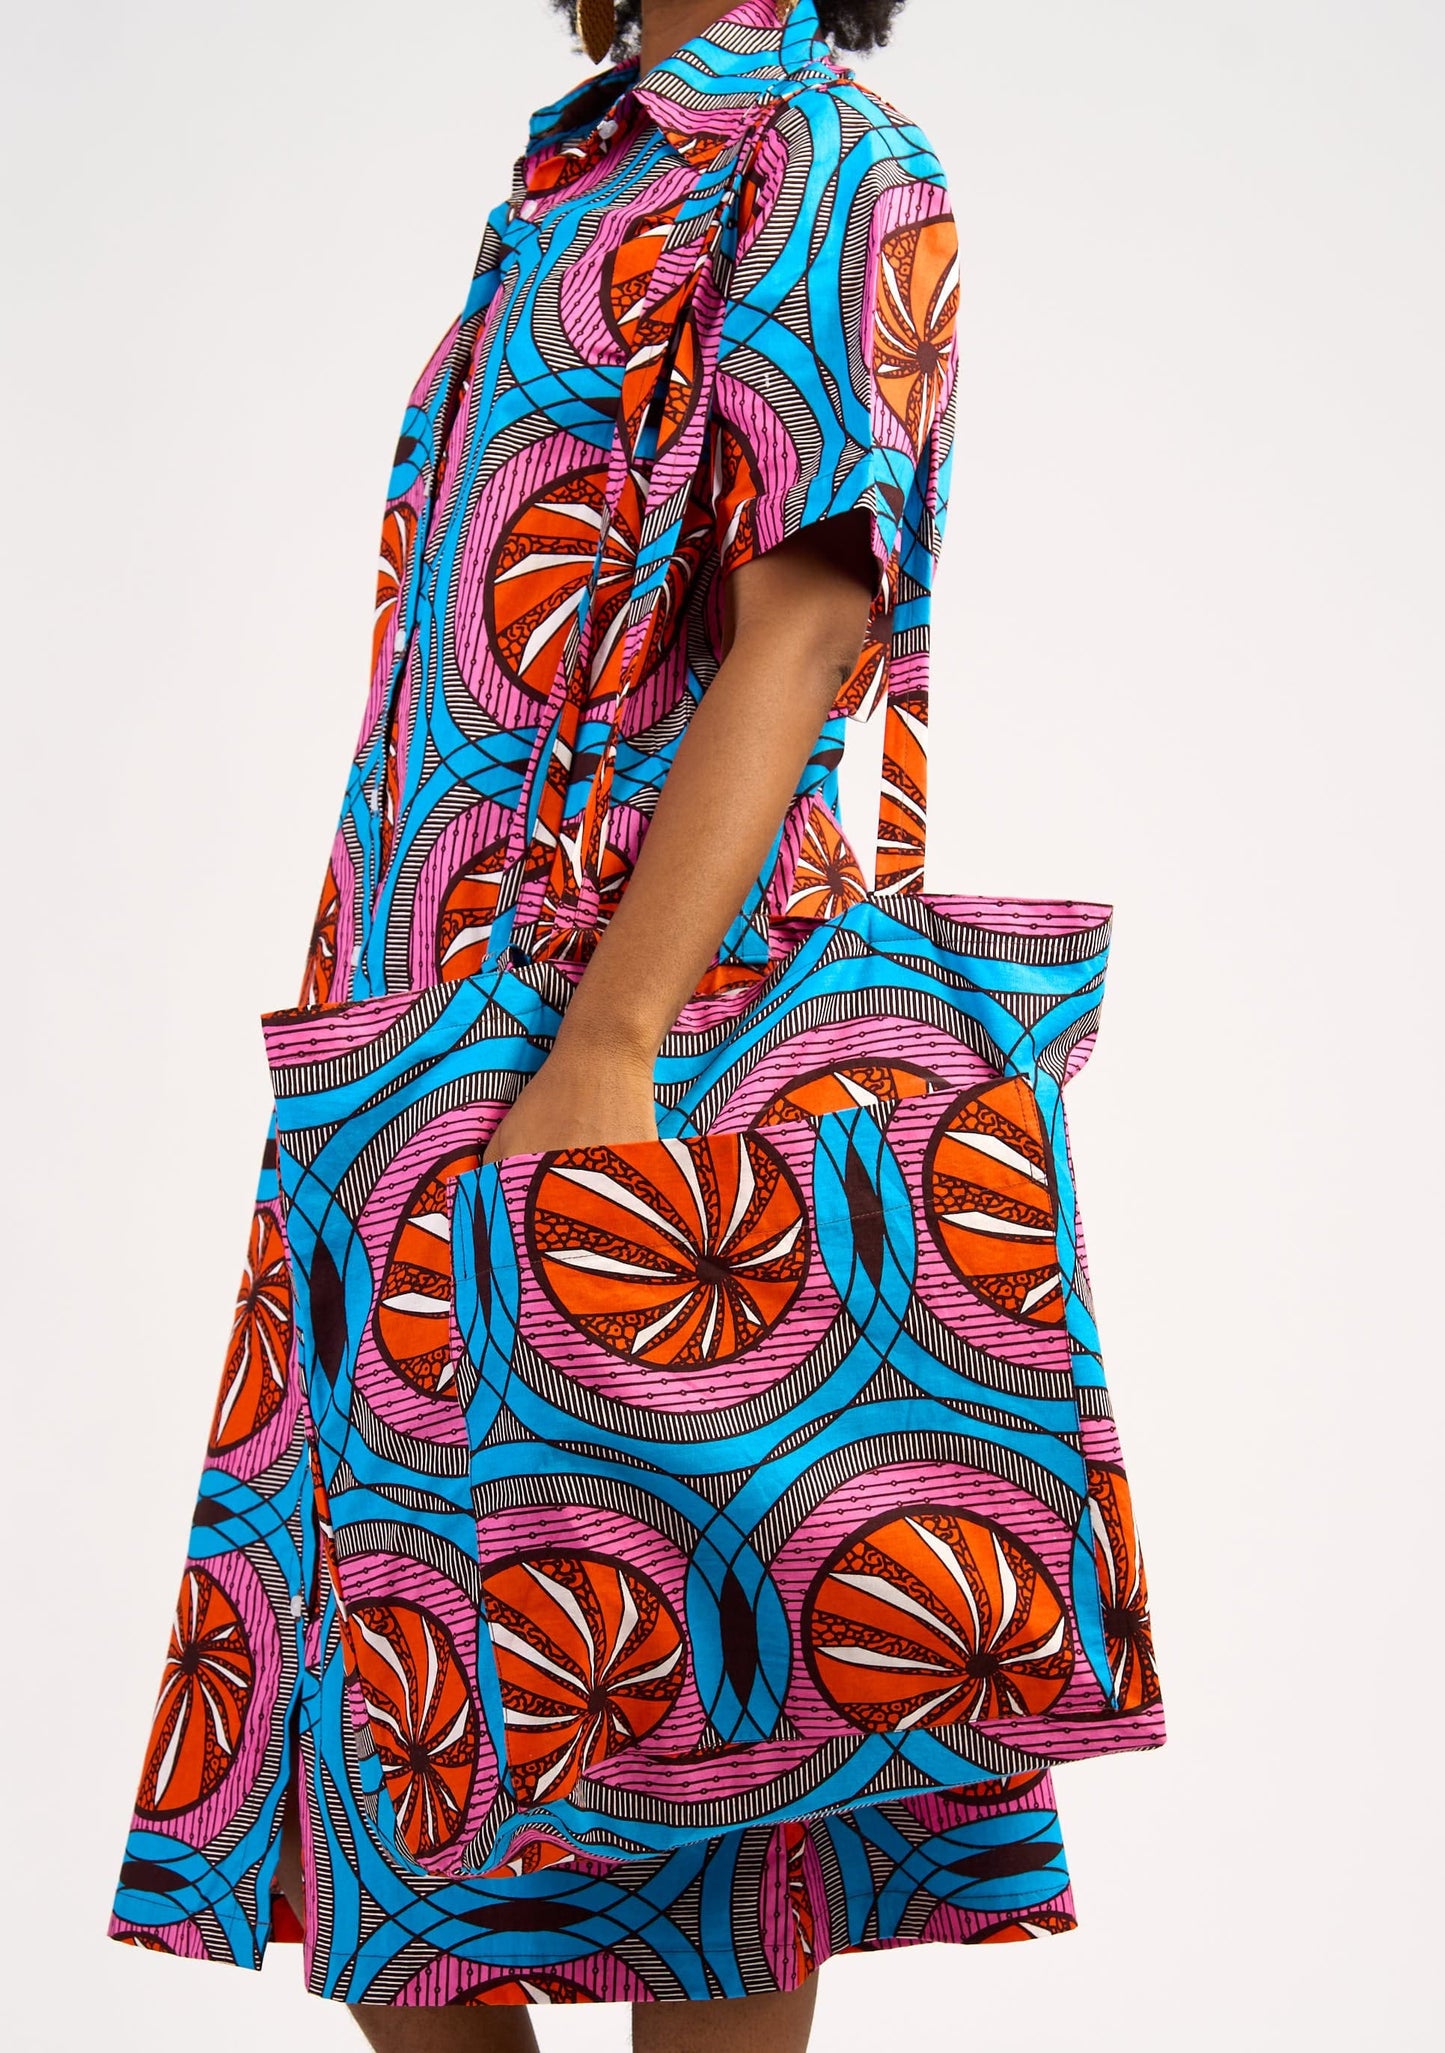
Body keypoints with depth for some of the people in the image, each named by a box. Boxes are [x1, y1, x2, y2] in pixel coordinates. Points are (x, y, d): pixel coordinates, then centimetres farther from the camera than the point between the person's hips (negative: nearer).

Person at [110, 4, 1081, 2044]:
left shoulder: (834, 173, -2)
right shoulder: (575, 190, 21)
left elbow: (800, 632, -15)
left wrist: (608, 1044, -24)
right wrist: (377, 1013, 16)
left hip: (650, 988, -8)